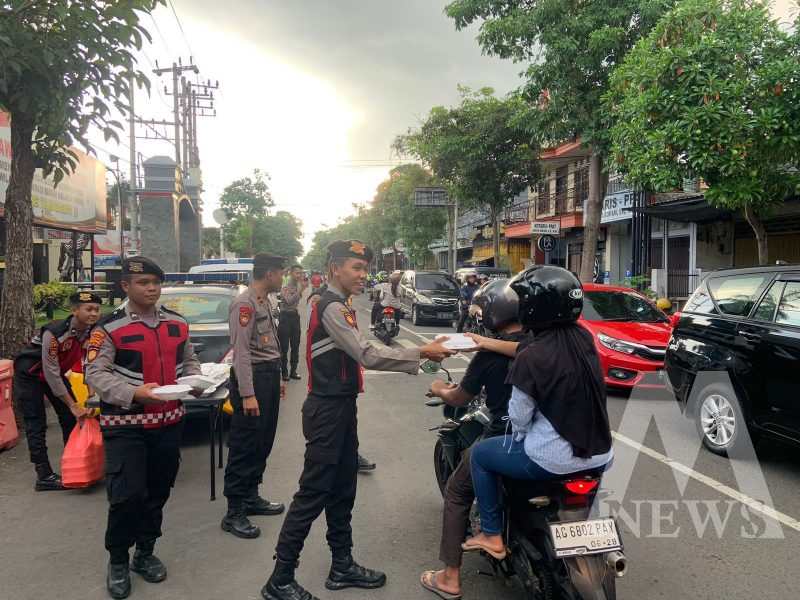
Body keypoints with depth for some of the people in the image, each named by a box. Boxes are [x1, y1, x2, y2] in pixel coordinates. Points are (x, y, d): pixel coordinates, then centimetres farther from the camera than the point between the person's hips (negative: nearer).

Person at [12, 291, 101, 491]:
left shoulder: (92, 333, -15)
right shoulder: (53, 334, -34)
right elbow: (51, 374, -29)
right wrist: (72, 405, -26)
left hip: (54, 373, 7)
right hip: (29, 375, -7)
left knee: (71, 418, 5)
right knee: (36, 425, -7)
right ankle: (44, 476, -2)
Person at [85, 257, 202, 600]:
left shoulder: (178, 324, 6)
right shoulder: (109, 328, -11)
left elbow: (188, 360, 16)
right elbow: (95, 374, -14)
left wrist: (195, 381, -6)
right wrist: (133, 393, -28)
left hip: (169, 423, 5)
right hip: (125, 426, -5)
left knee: (158, 491, 15)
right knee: (126, 495, -8)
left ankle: (145, 553, 34)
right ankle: (118, 561, 17)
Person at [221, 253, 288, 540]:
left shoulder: (265, 301, 15)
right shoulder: (244, 304, -14)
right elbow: (241, 351, -20)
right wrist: (247, 394, -22)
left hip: (269, 375, 10)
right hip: (253, 377, -10)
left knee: (263, 443, 15)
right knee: (245, 446, -5)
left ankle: (251, 497, 27)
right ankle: (234, 513, 3)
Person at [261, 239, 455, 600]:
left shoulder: (339, 307, 15)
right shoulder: (331, 308, -18)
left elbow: (364, 353, 9)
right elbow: (368, 356, -25)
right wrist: (420, 353, -21)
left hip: (341, 408, 10)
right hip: (327, 411, -10)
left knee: (342, 490, 16)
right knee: (313, 494, -3)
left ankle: (342, 566, 29)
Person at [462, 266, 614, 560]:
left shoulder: (531, 357, -20)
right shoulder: (585, 338, -1)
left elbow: (519, 416, -13)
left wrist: (519, 436, 11)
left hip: (555, 459, -7)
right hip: (600, 455, 7)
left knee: (480, 454, 14)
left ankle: (492, 535, 21)